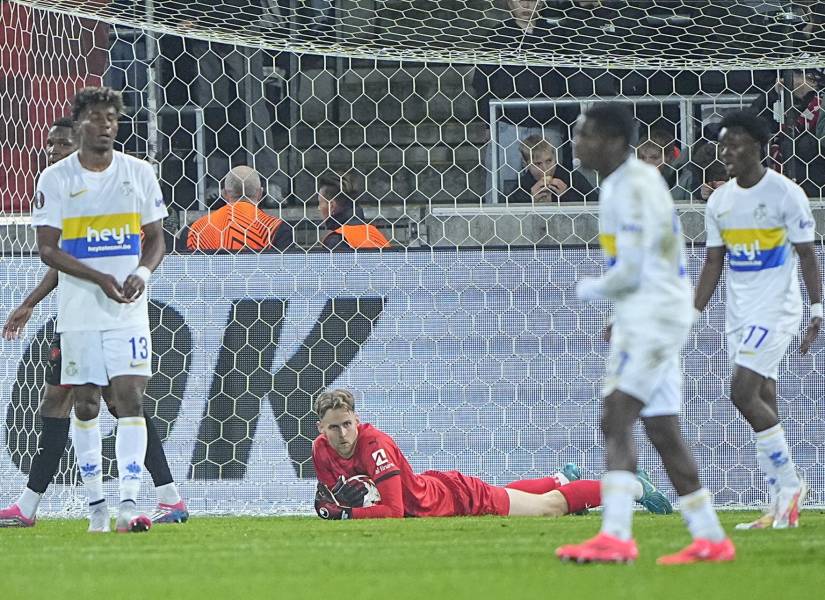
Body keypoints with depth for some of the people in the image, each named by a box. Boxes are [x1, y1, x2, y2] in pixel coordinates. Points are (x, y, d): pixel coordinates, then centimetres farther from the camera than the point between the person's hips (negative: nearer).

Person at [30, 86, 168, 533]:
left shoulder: (139, 174, 5)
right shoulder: (55, 179, -2)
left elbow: (156, 238, 10)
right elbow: (47, 248, -5)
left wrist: (142, 272, -12)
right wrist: (100, 278, -17)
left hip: (129, 311, 1)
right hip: (79, 311, -1)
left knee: (130, 398, -10)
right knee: (85, 403, 3)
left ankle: (129, 504, -16)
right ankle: (96, 505, 13)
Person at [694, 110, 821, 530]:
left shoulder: (785, 193, -9)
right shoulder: (718, 201, 9)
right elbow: (713, 263, 14)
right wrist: (692, 315, 8)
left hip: (776, 309, -7)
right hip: (739, 314, 7)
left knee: (743, 391, -19)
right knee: (762, 405, 4)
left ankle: (789, 484, -7)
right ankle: (783, 508, 6)